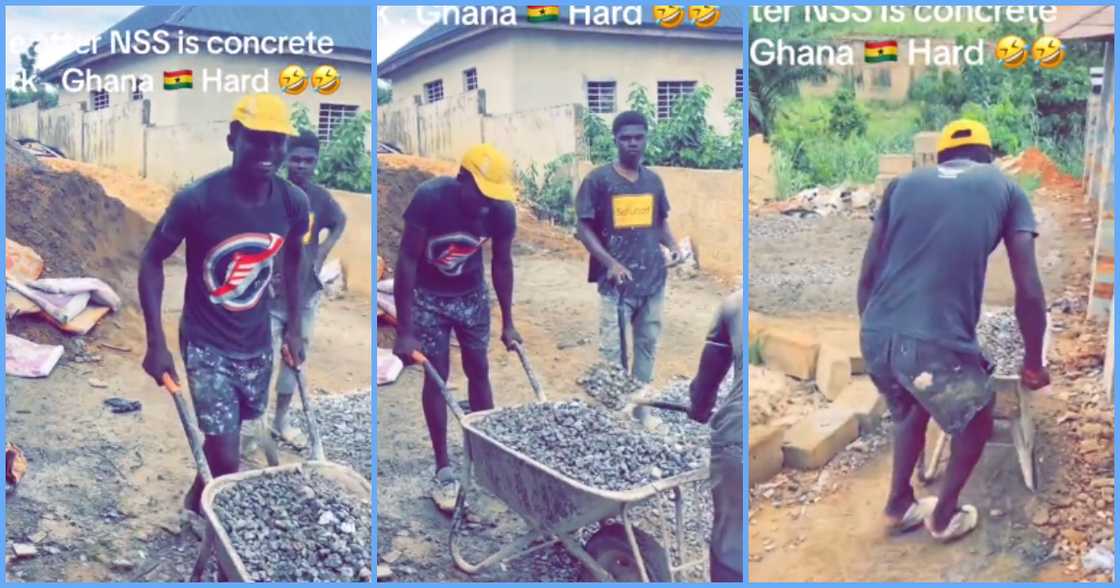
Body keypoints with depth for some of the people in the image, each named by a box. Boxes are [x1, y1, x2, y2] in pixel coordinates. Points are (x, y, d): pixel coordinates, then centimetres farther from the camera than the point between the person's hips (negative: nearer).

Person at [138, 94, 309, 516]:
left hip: (257, 343, 5)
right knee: (227, 460, -6)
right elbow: (152, 262, -10)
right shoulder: (197, 200, -23)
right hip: (206, 345, -4)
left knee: (229, 434, 23)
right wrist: (156, 343, -13)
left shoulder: (293, 202, -11)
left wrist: (294, 327, 8)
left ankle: (199, 496, 51)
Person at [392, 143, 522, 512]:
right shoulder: (429, 198, -30)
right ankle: (443, 469, 8)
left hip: (471, 294, 3)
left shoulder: (502, 210, -20)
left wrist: (508, 323, 1)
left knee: (478, 371, 6)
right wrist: (405, 332, -27)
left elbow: (501, 264, -4)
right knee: (437, 375, -1)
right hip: (428, 295, -3)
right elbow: (407, 262, -26)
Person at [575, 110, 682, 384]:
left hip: (653, 277, 5)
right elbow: (584, 228, -7)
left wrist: (673, 246, -4)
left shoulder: (653, 180, 8)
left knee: (648, 343, 15)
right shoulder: (598, 179, -6)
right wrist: (610, 262, -19)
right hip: (617, 281, -5)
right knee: (612, 349, -4)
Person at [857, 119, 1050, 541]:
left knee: (913, 409, 35)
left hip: (876, 335, 4)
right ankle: (945, 515, 41)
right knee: (975, 420, 29)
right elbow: (1029, 291, 5)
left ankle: (900, 505, 44)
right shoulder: (1005, 189, 12)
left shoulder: (904, 183, 18)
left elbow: (868, 274, 14)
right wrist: (1034, 362, 17)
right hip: (938, 343, -4)